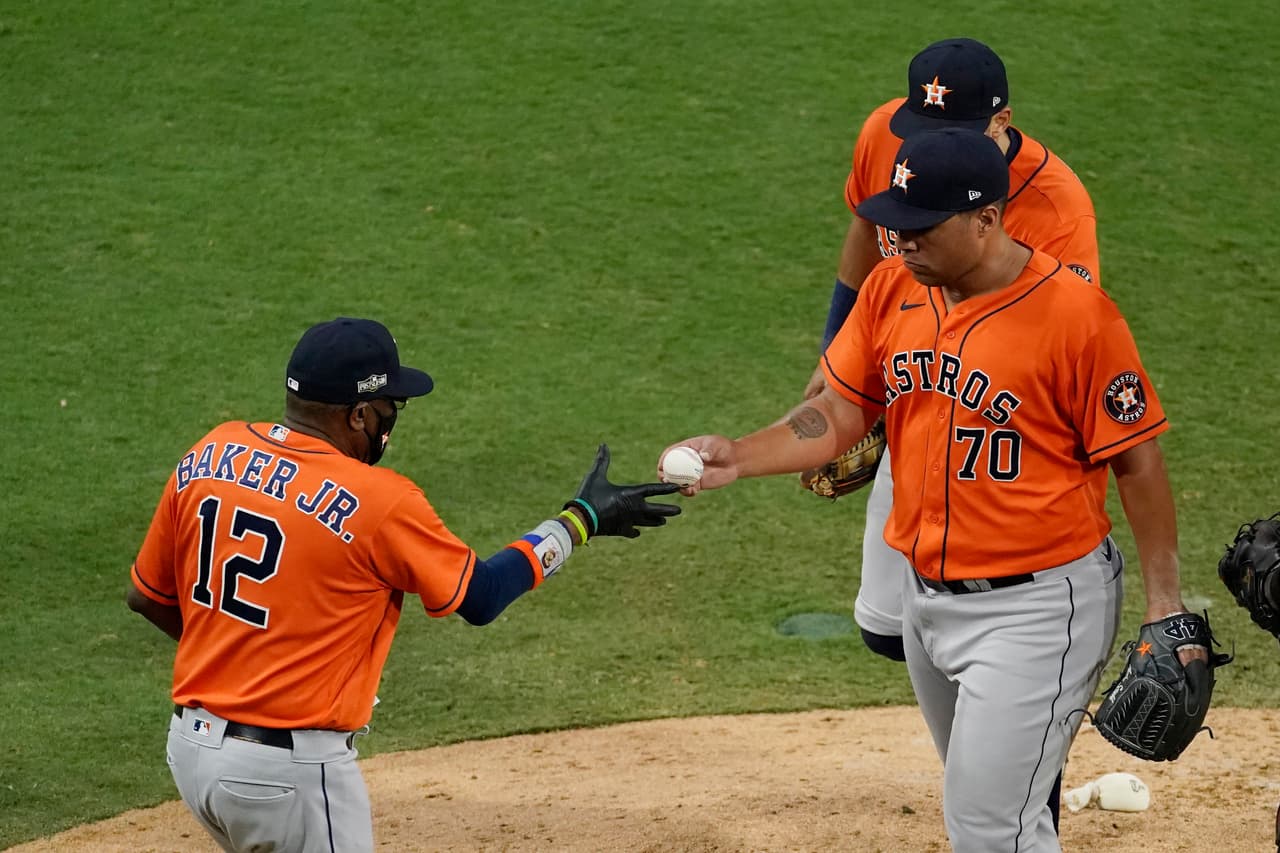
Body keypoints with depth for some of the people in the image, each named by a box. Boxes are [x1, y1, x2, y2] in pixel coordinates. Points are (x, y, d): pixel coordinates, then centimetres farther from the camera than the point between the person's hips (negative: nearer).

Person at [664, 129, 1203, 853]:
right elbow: (838, 414, 5)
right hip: (926, 596, 7)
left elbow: (1136, 461, -14)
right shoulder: (893, 289, 0)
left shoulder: (1076, 312, -20)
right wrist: (740, 458, -12)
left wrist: (1165, 603, -15)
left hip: (1035, 609, -7)